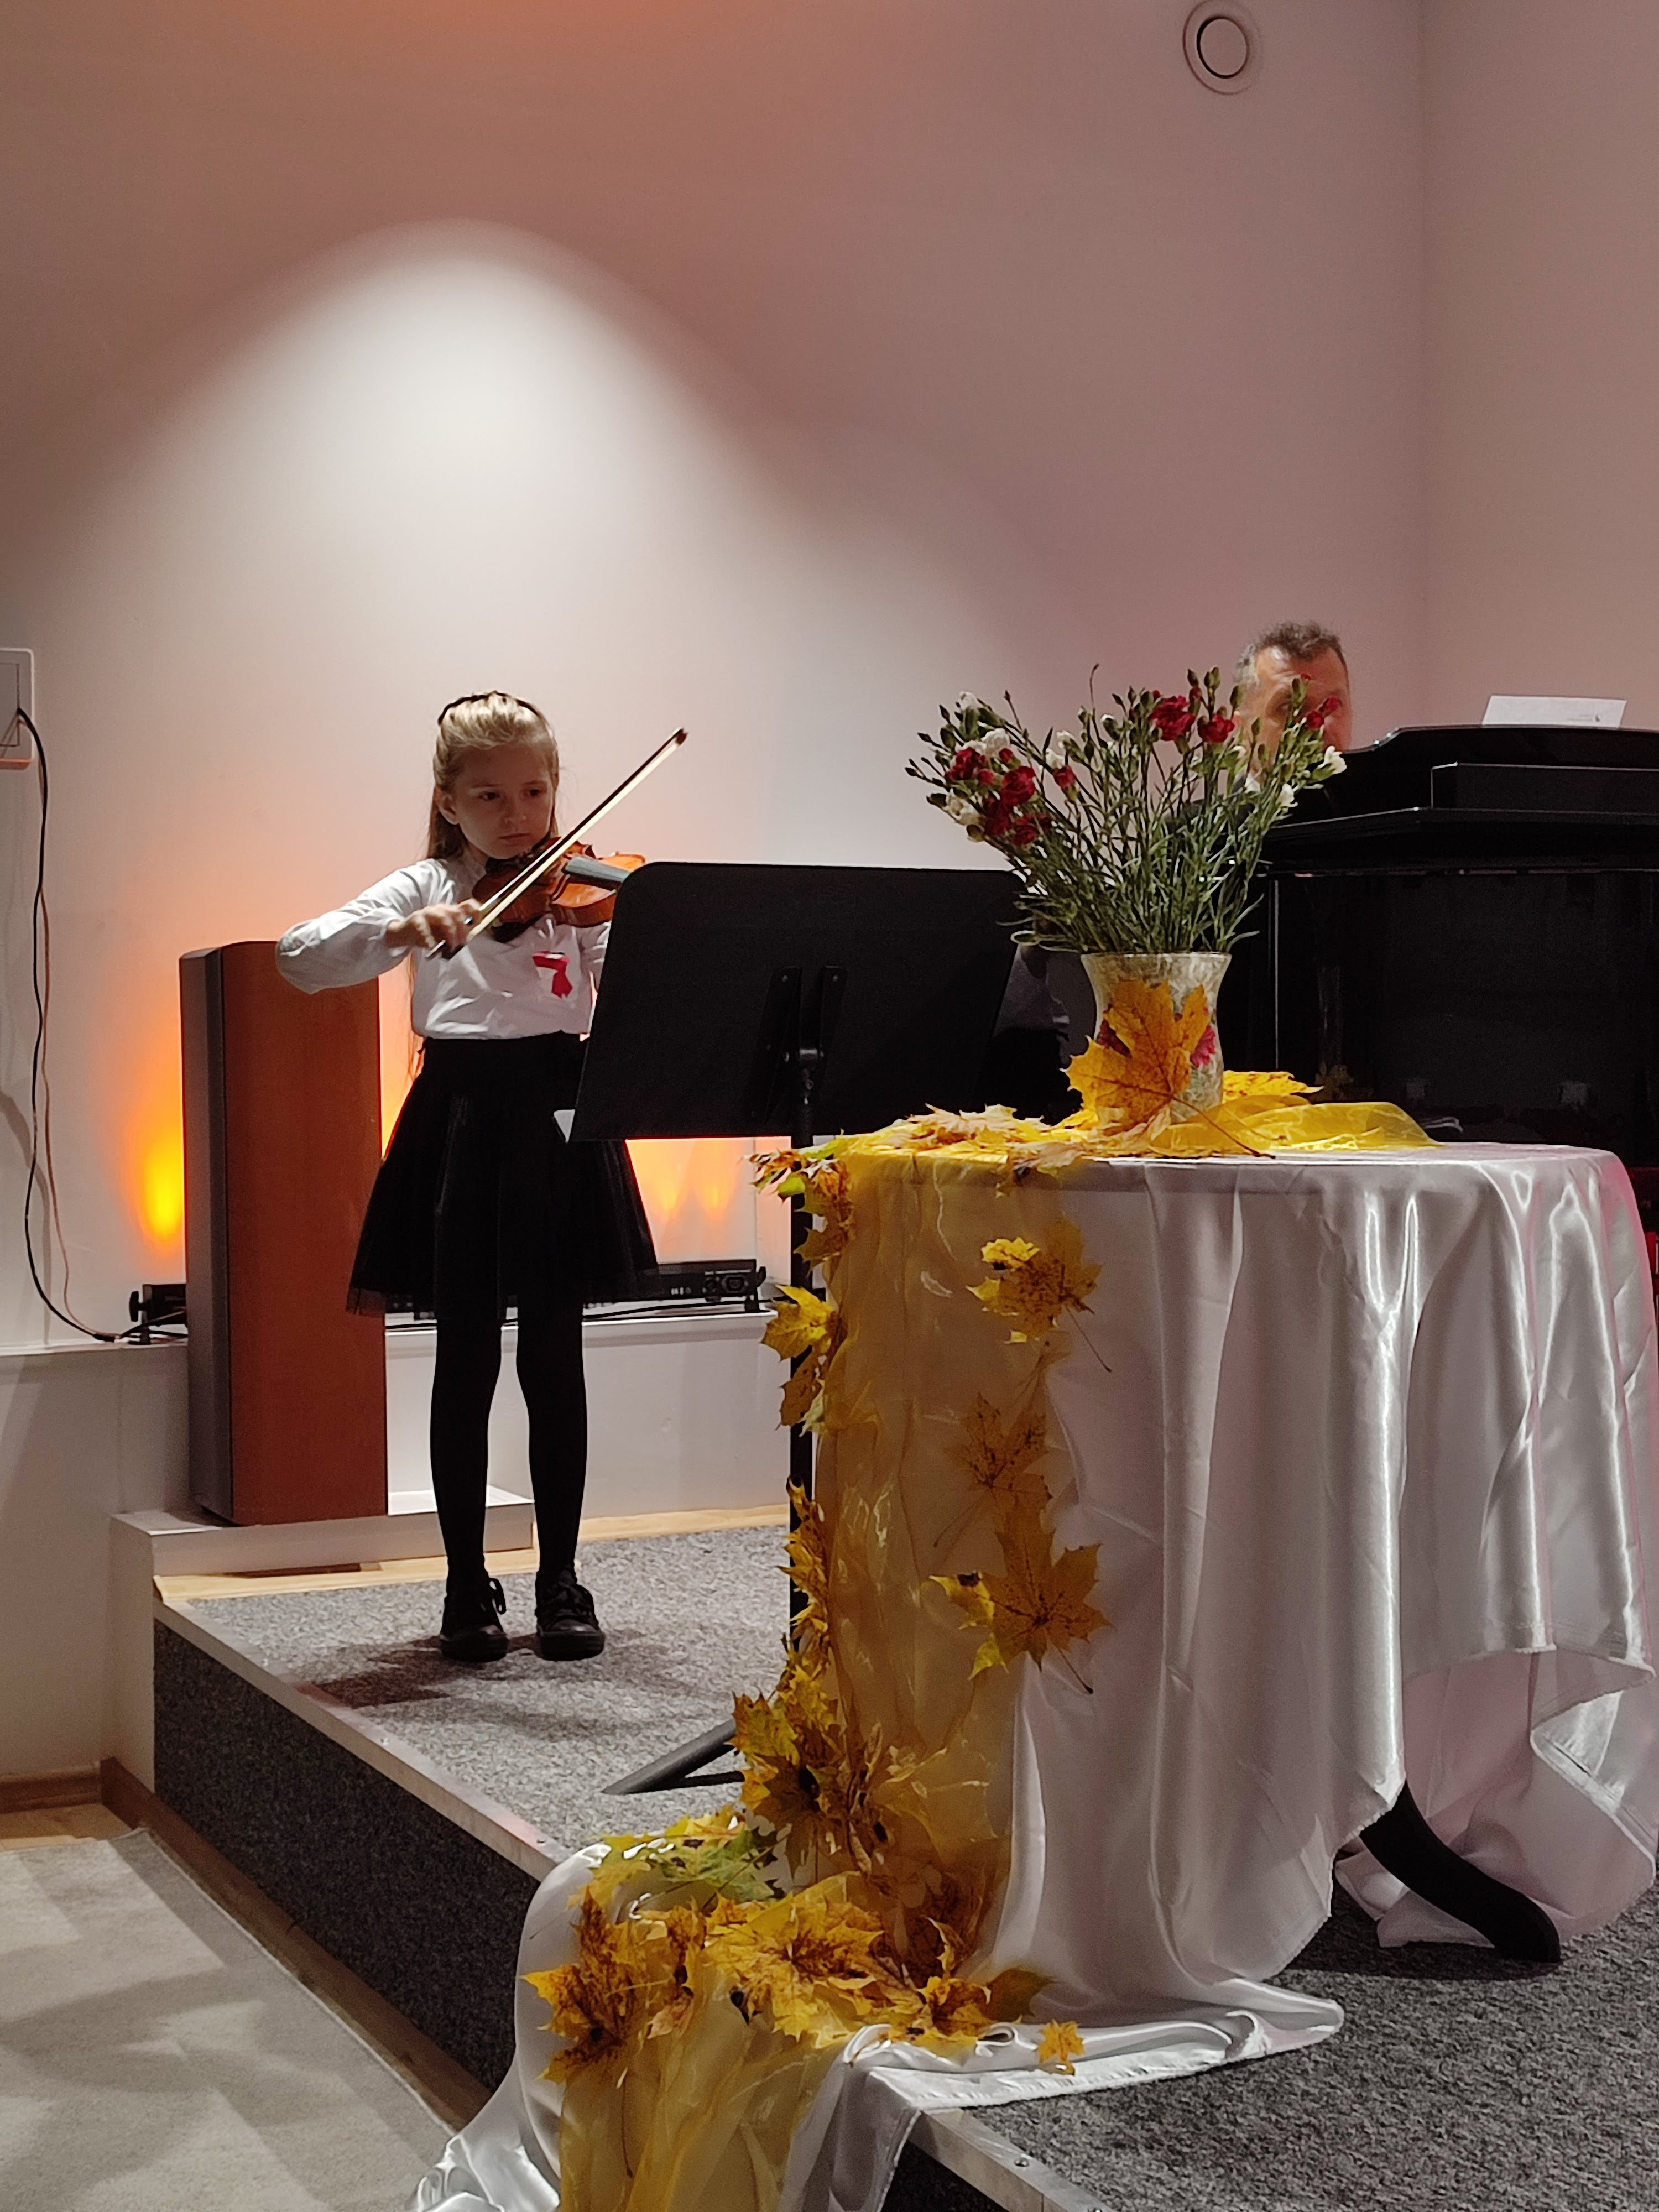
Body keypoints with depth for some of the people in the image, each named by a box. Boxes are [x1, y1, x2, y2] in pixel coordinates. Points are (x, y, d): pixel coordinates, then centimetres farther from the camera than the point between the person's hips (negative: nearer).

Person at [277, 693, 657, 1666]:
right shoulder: (425, 889, 2)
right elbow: (301, 957, -10)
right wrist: (403, 932, -27)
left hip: (558, 1120, 1)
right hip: (462, 1121, -1)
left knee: (554, 1361, 7)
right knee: (468, 1363, 5)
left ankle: (561, 1581, 17)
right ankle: (468, 1585, 16)